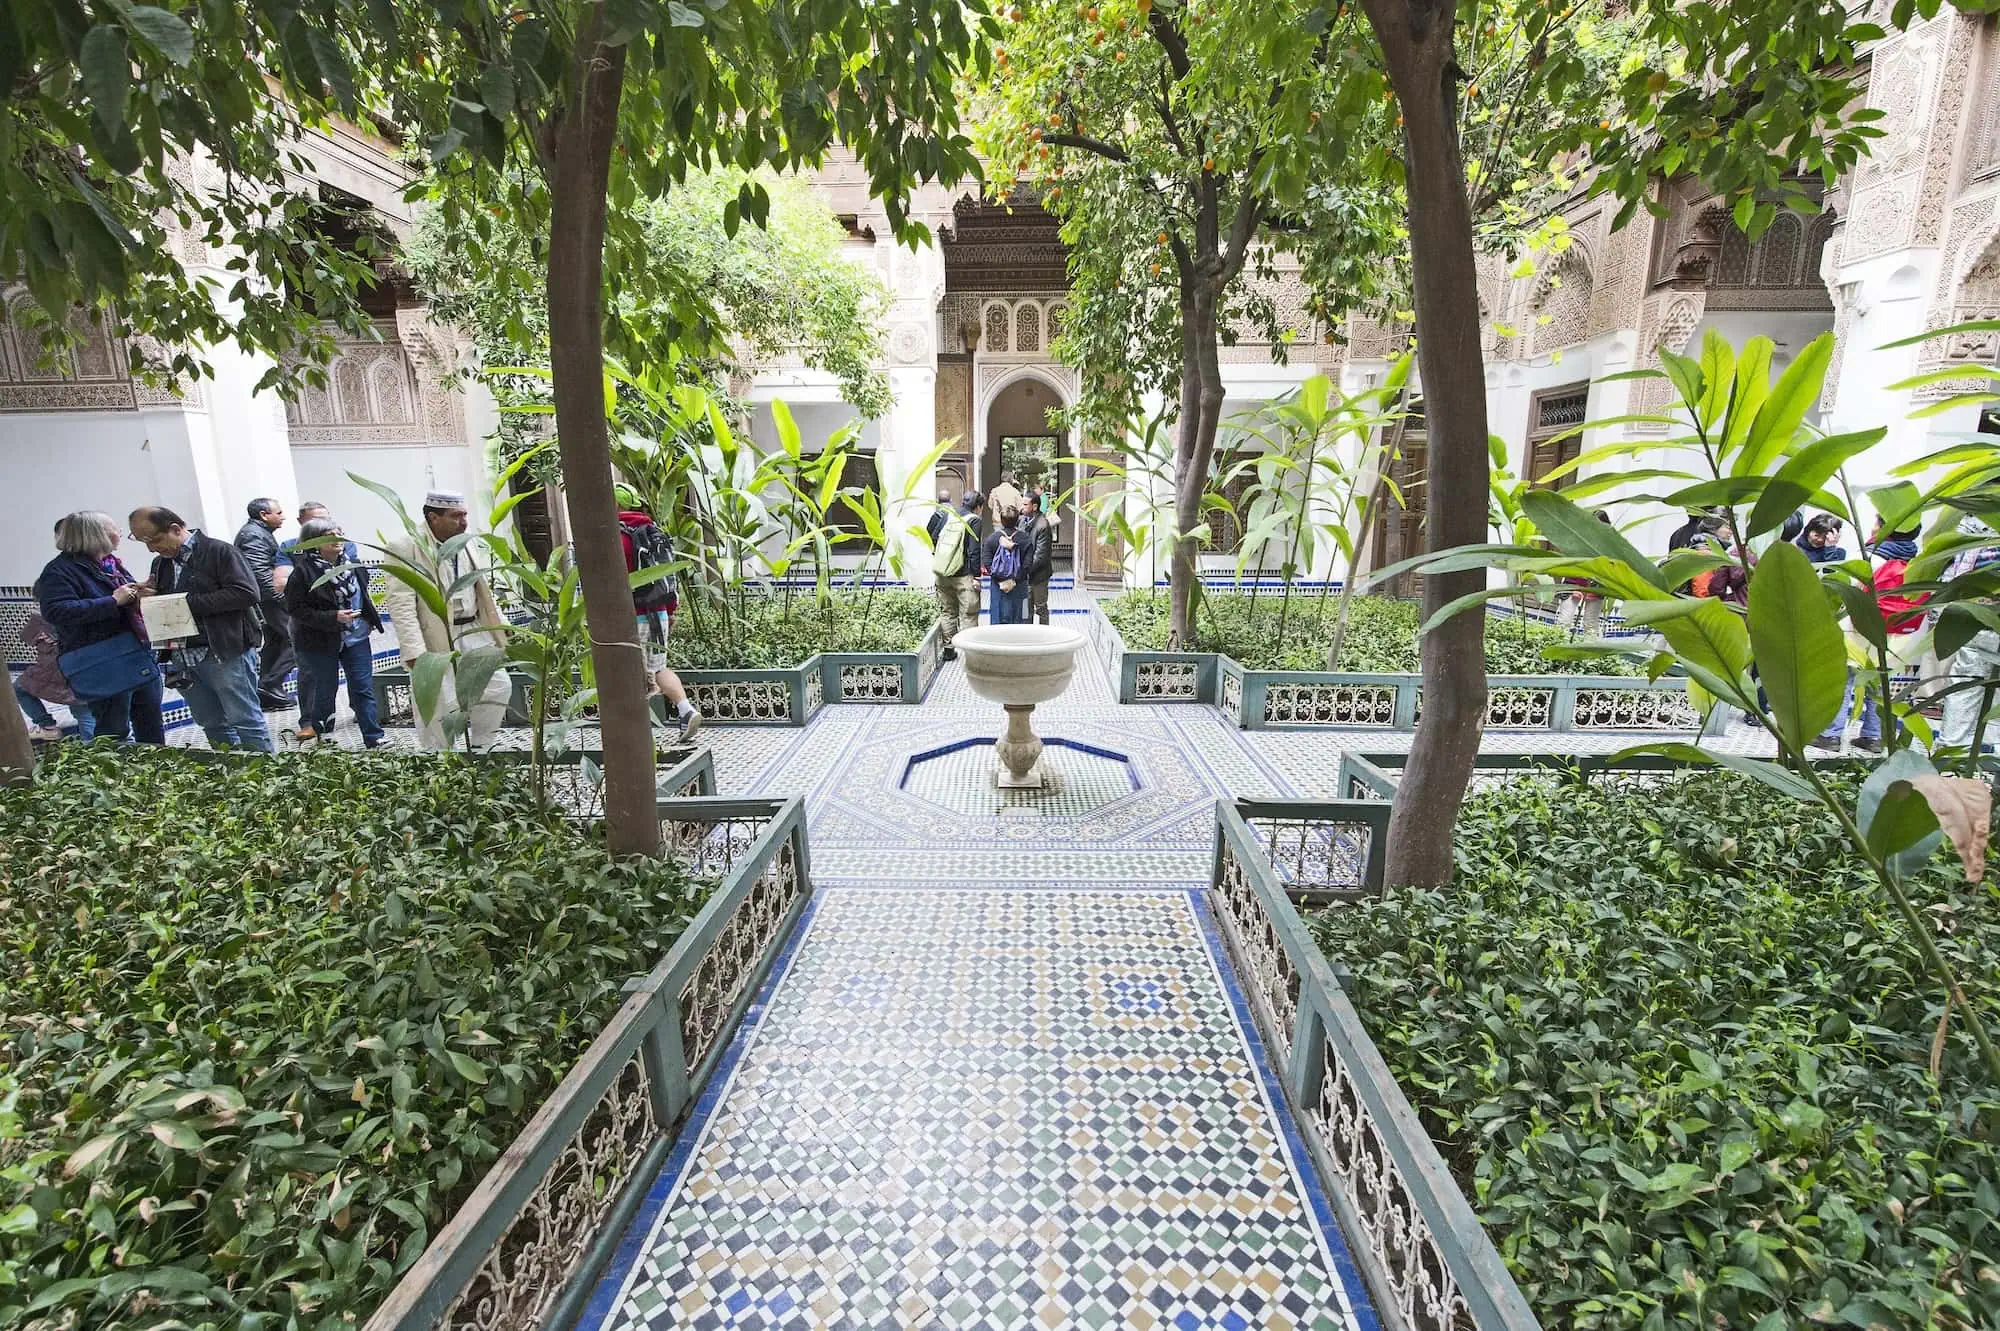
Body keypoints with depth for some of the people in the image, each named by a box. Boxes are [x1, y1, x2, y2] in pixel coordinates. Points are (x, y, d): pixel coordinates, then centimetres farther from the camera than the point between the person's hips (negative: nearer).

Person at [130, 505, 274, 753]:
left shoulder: (219, 551, -6)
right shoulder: (161, 563, 16)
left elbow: (247, 593, -18)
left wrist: (190, 602, -17)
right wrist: (149, 598, 3)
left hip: (226, 652, -8)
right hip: (183, 658, 8)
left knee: (246, 723, -4)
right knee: (212, 725, 13)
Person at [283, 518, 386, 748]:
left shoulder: (350, 563, 3)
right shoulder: (303, 570, -12)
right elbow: (295, 608, -13)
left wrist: (370, 619, 13)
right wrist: (334, 617, -21)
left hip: (357, 636, 4)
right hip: (322, 641, -4)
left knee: (364, 688, 2)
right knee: (326, 688, 7)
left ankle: (374, 739, 3)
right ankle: (316, 727, 31)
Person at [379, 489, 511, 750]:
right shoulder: (405, 547, -11)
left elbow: (482, 590, 19)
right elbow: (400, 603, -16)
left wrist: (501, 626, 15)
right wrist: (414, 651, -22)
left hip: (474, 632, 6)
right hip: (436, 640, -6)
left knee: (499, 685, 5)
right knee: (442, 705, -1)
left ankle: (480, 748, 22)